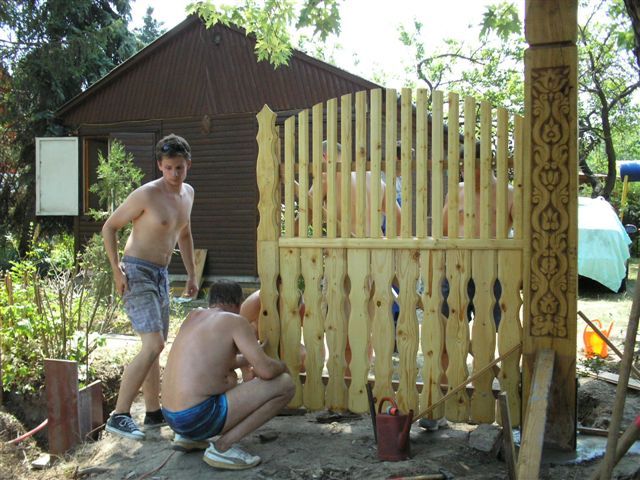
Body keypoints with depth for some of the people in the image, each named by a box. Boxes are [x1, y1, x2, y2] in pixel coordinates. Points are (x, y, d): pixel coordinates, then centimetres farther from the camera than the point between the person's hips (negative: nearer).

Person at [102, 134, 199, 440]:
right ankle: (119, 416, -12)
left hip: (161, 274, 8)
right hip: (137, 273, -8)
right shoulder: (146, 195, -15)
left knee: (155, 346, 13)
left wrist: (192, 274, 18)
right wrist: (116, 269, -14)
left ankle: (154, 412, 24)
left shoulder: (187, 193, 8)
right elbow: (109, 227, -7)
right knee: (153, 345, -17)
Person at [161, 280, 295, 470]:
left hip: (172, 417, 9)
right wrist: (281, 366, 9)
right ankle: (222, 447, -6)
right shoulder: (235, 320, -6)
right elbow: (266, 371, -14)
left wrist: (246, 359, 40)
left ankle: (187, 436, 18)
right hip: (199, 417, -9)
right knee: (285, 385, -5)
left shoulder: (195, 315, 15)